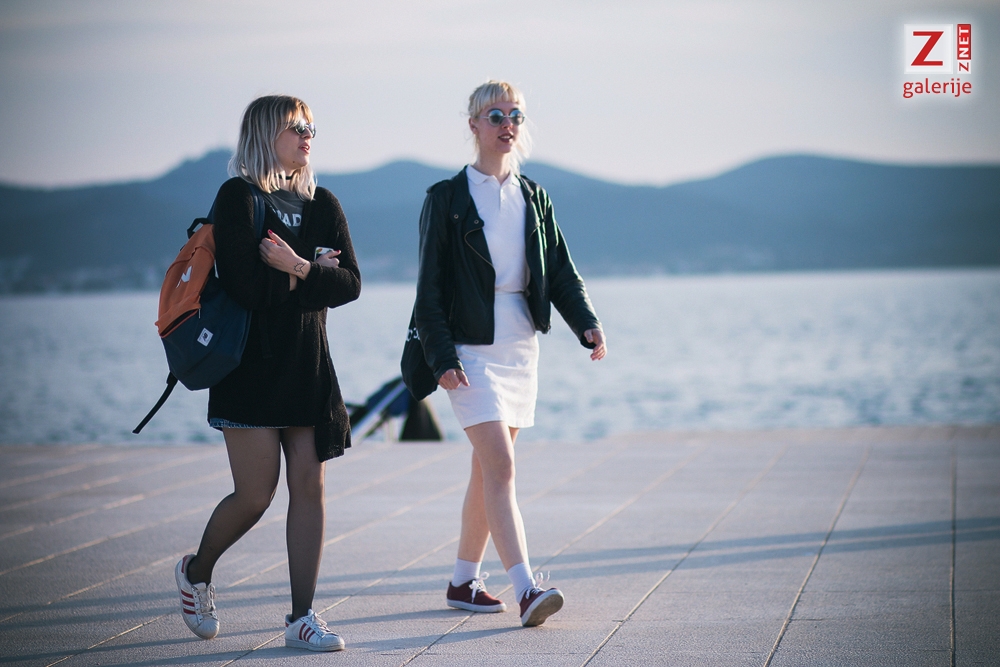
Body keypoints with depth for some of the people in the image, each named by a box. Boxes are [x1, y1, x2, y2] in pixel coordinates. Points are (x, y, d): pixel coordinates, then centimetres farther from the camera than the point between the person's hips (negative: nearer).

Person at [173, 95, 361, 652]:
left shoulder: (323, 204, 11)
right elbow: (247, 286, -17)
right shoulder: (238, 197, -6)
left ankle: (302, 617, 4)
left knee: (310, 487, 0)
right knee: (255, 496, -3)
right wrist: (312, 271, -5)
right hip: (252, 365, -5)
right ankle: (197, 572, 25)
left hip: (309, 365, 5)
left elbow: (350, 283, 0)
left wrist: (296, 270, -14)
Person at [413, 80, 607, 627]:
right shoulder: (446, 198, -4)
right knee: (500, 465, -15)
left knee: (488, 469, 11)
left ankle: (464, 581, 23)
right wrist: (442, 358, -15)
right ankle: (525, 590, -21)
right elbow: (430, 286, -6)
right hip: (471, 350, -5)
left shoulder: (533, 197, 10)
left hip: (521, 346, 6)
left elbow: (560, 270, 9)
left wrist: (588, 325, -8)